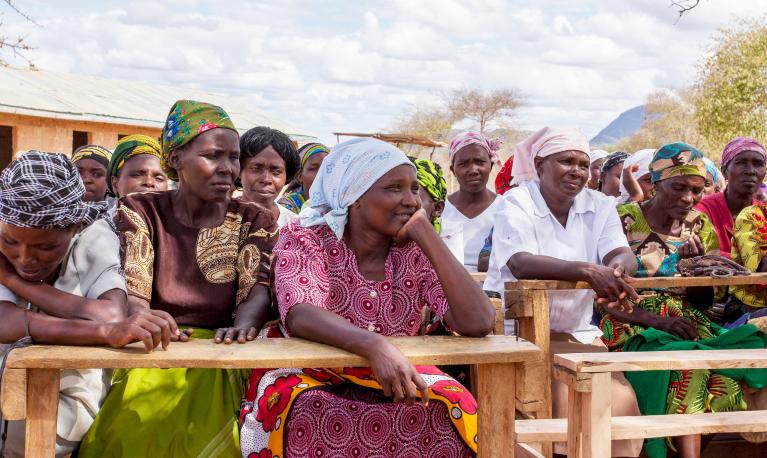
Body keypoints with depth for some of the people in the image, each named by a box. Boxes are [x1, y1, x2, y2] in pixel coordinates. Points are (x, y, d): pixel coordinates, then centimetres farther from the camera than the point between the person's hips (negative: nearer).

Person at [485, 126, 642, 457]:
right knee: (566, 402, -24)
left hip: (578, 333, 5)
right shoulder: (516, 204, -9)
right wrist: (588, 271, -41)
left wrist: (616, 269, -35)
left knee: (618, 400, -12)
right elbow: (521, 263, -27)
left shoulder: (599, 205, 6)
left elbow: (623, 255, -10)